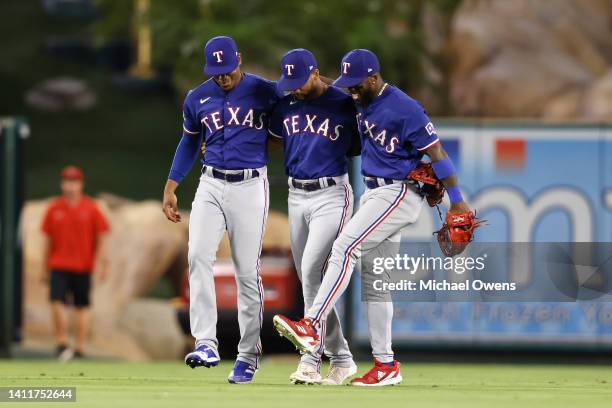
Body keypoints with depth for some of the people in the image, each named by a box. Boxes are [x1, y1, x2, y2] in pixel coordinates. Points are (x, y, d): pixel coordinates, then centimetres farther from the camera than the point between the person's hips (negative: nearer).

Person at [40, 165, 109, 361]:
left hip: (83, 266, -1)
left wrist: (102, 260, -8)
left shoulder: (91, 208, 1)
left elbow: (101, 236, 2)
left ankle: (80, 348, 11)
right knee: (57, 302, -14)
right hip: (58, 265, 1)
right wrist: (45, 269, 12)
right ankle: (62, 344, -6)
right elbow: (48, 240, 11)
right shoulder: (54, 209, 6)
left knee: (82, 307, 5)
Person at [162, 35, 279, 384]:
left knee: (248, 271, -2)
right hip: (211, 186, 3)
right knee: (199, 256, -17)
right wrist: (170, 188, 17)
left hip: (250, 188, -3)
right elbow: (189, 142, 20)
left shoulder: (266, 93, -2)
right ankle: (206, 344, -20)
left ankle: (249, 355, 9)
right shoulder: (197, 99, 8)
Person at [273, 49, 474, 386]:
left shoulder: (404, 109, -16)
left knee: (345, 248, -22)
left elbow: (436, 153, -15)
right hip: (372, 193, 10)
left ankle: (311, 327, -30)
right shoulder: (362, 103, 10)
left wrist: (457, 201, -16)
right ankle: (385, 365, 10)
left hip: (399, 192, -10)